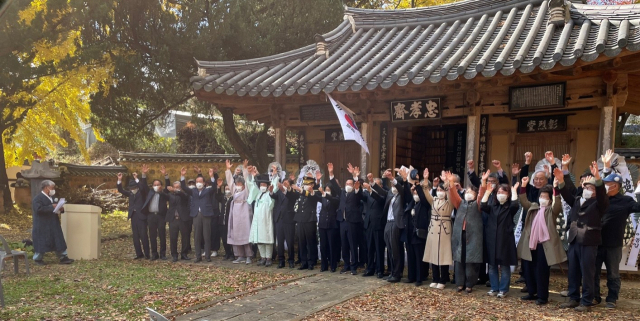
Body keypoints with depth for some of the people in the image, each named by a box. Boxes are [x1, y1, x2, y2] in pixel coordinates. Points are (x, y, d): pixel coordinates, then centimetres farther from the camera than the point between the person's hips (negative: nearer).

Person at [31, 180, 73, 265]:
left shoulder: (52, 198, 13)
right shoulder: (38, 198, -11)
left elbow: (55, 208, 23)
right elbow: (39, 209, -25)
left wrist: (60, 209, 1)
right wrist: (51, 207, -25)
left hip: (53, 225, 8)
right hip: (42, 225, -8)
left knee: (59, 241, 6)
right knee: (42, 242, 1)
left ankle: (63, 257, 9)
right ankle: (37, 259, 18)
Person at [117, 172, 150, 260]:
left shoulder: (142, 192, 1)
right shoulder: (130, 193, 15)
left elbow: (143, 187, -20)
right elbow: (121, 190, 9)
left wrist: (136, 179, -25)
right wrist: (119, 180, -4)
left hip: (141, 216, -5)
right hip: (133, 216, 5)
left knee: (143, 235, -7)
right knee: (135, 236, 6)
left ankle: (147, 254, -1)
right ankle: (139, 254, 11)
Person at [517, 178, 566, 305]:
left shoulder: (552, 210, 0)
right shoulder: (533, 207, 16)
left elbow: (558, 204, -19)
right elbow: (523, 201, 14)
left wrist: (556, 189, -31)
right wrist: (523, 186, 3)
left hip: (544, 244, -6)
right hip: (531, 244, 6)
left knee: (541, 271, -2)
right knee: (528, 269, 10)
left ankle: (542, 296, 9)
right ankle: (532, 293, 24)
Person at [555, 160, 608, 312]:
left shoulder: (598, 203, 0)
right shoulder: (577, 201, 14)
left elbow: (603, 194, -18)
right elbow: (567, 194, 2)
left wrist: (597, 178, -35)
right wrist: (561, 181, -16)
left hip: (589, 242, -5)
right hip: (574, 241, 5)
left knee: (587, 273, 0)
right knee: (573, 272, 10)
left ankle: (586, 302, 9)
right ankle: (574, 298, 20)